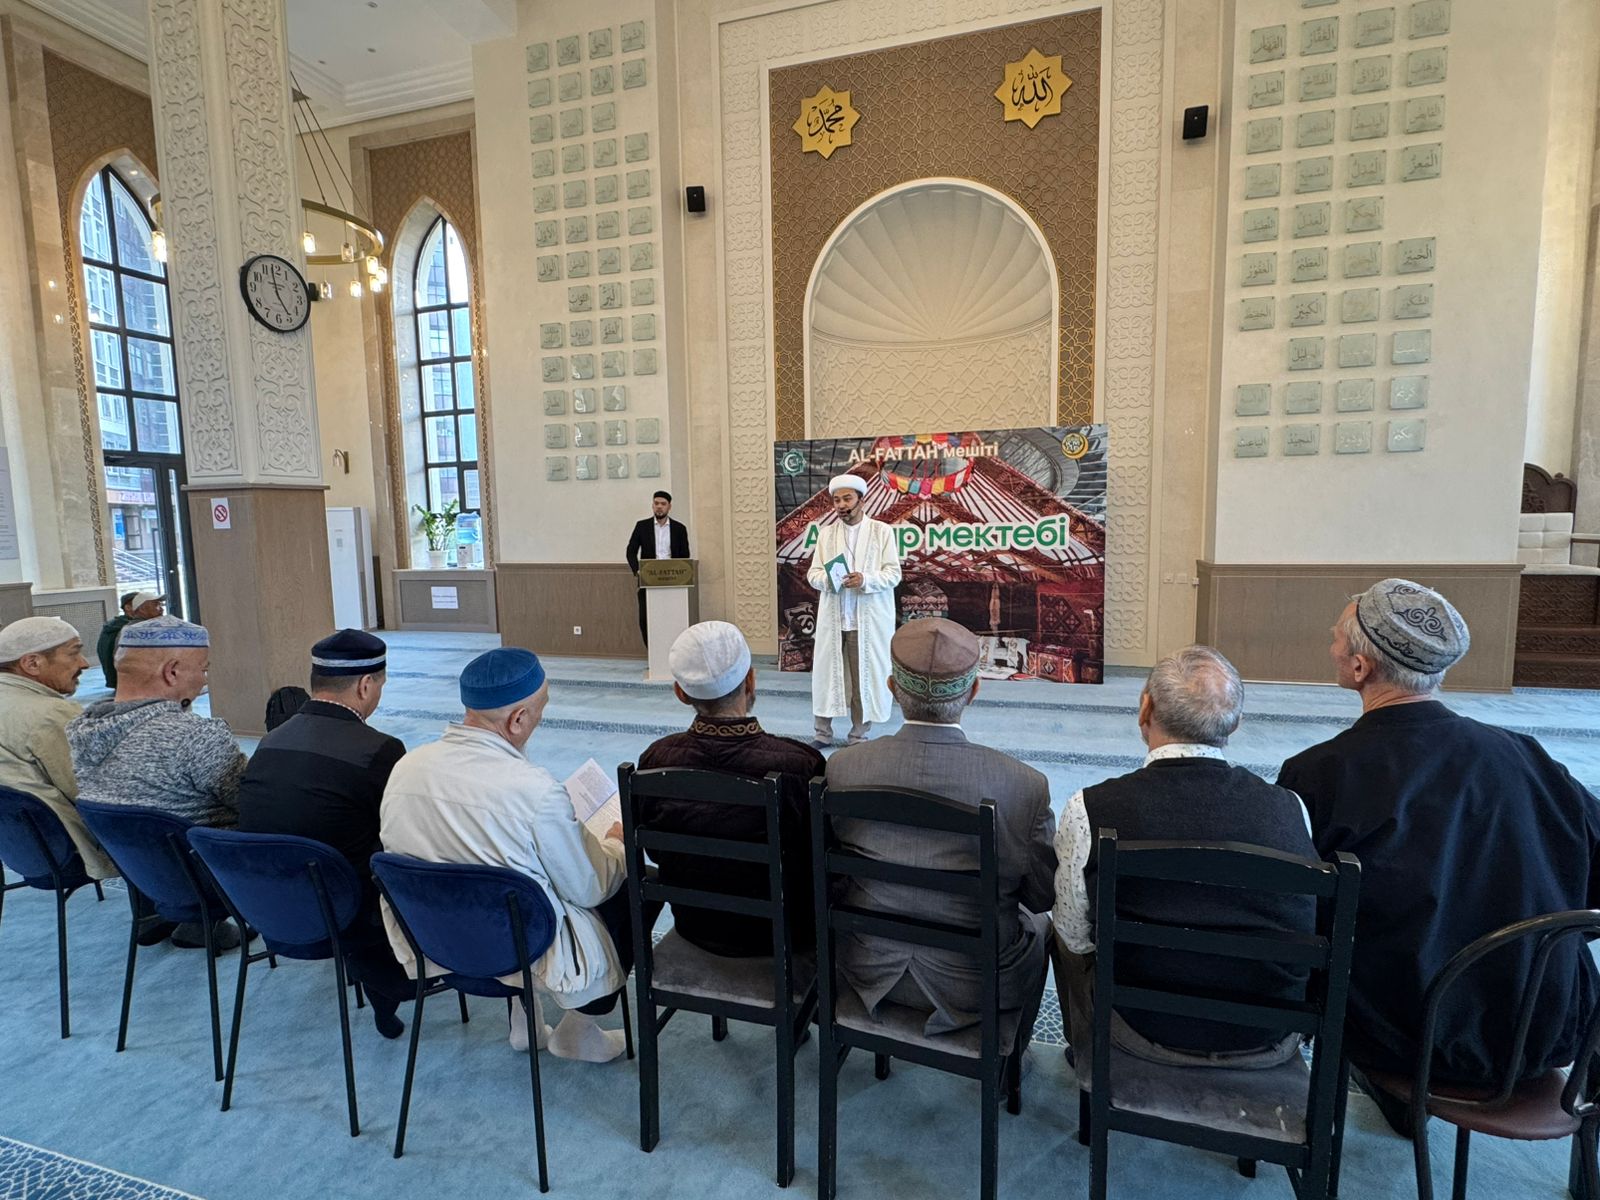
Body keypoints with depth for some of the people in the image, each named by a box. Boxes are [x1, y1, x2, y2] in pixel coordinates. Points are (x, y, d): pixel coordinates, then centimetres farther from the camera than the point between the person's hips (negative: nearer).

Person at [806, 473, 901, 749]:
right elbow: (813, 573, 6)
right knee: (826, 672, 6)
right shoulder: (826, 532, 11)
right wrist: (829, 579, -16)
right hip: (832, 618, 3)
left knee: (865, 676, 4)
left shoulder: (882, 531, 2)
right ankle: (823, 733, 20)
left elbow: (893, 574, -3)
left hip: (869, 620, -2)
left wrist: (865, 580, -21)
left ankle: (859, 736, 18)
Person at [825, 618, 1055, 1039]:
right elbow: (1043, 896, -9)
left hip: (871, 973, 2)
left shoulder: (843, 768, -19)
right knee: (1039, 924, 29)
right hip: (977, 986, -1)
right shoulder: (1025, 785, -25)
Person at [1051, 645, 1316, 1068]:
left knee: (1063, 932, 24)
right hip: (1270, 1047, 3)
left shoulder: (1088, 810, -21)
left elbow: (1076, 937, -9)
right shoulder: (1290, 808, -13)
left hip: (1146, 1037, -3)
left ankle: (1087, 1053, 48)